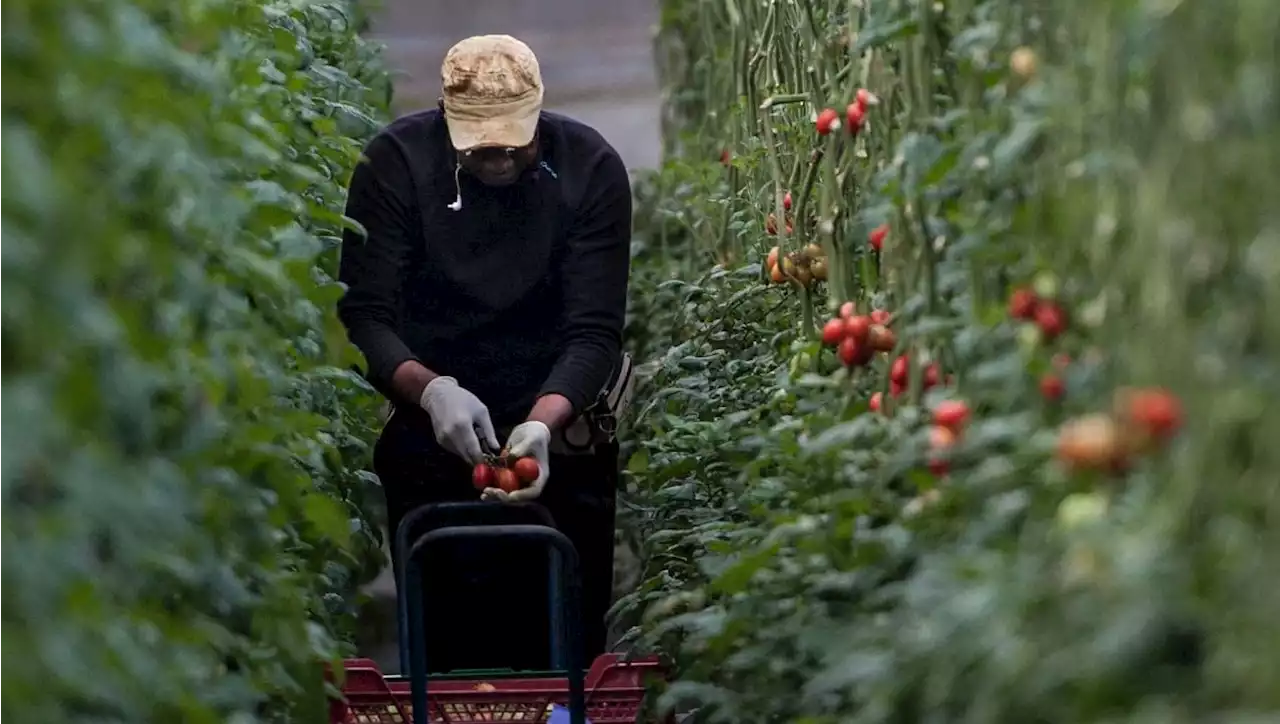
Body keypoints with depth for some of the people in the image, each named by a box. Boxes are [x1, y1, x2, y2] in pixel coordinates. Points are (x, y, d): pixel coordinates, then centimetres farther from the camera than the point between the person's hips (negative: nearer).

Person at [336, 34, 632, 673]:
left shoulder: (591, 169, -11)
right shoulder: (396, 162, -11)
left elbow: (595, 331, -14)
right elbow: (364, 315, -14)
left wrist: (544, 423, -31)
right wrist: (431, 391, -32)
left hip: (560, 432, 0)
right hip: (431, 438, 0)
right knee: (447, 643, 2)